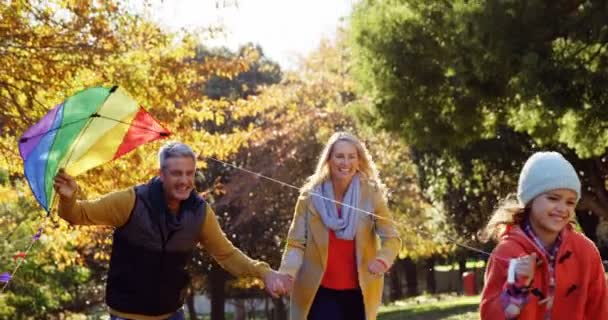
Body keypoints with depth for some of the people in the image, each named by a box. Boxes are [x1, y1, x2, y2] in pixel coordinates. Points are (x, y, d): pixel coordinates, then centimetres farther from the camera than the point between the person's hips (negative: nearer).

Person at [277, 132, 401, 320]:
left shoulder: (371, 194, -5)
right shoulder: (310, 195, -6)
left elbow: (391, 238, -7)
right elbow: (296, 243, -5)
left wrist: (383, 260, -30)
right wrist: (287, 273, -25)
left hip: (358, 291, 2)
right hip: (320, 291, -1)